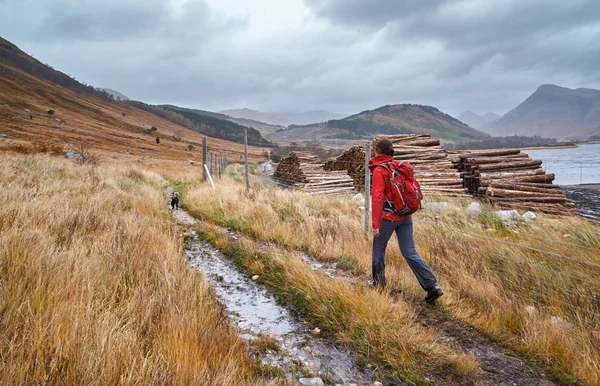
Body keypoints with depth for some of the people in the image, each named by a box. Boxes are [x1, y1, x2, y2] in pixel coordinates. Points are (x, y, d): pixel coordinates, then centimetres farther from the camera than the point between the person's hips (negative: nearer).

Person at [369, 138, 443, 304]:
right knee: (410, 252, 6)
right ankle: (432, 286, -1)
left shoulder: (379, 171, -11)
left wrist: (375, 224, -18)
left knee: (378, 249, 14)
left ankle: (378, 283, 26)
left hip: (388, 217, -6)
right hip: (405, 216, 6)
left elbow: (377, 198, -17)